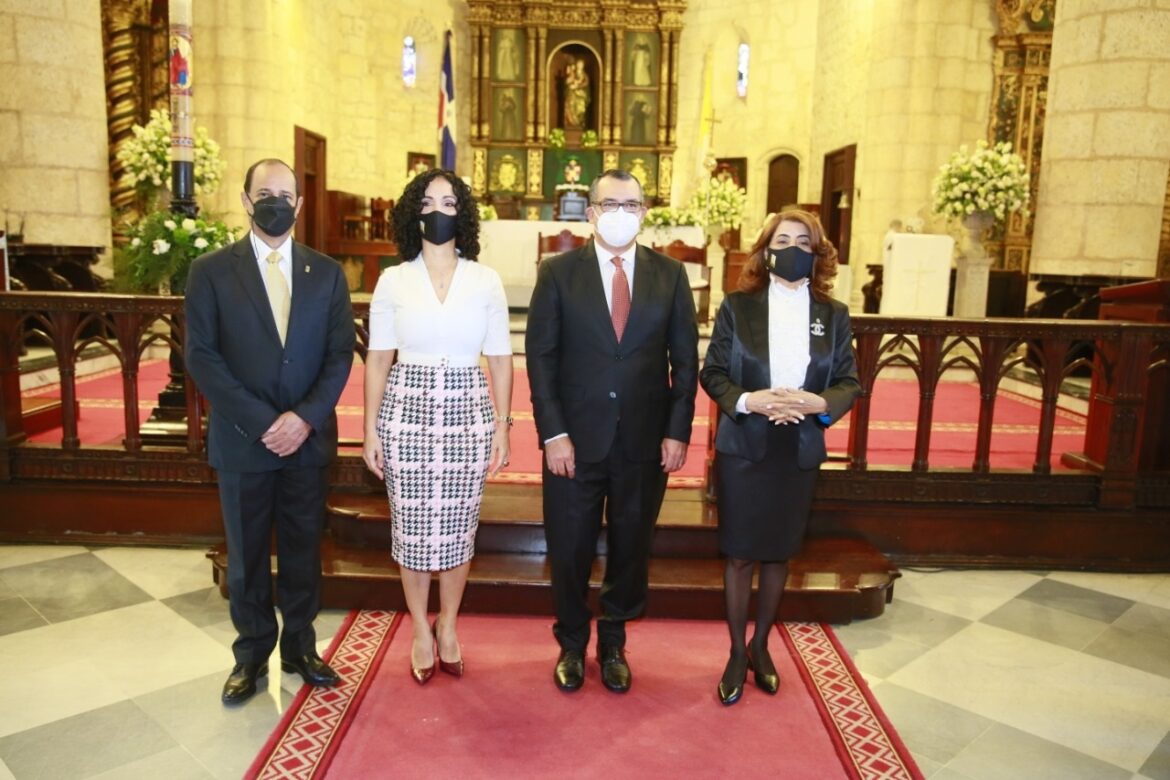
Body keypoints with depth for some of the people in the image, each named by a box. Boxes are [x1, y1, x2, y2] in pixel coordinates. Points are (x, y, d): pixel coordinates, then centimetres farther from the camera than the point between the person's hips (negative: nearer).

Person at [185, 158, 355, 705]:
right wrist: (261, 423, -15)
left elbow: (340, 354, 0)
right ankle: (251, 655, 28)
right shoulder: (211, 271, -1)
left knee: (304, 550, 12)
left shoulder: (326, 272, 5)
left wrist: (305, 418, -13)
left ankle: (299, 647, 29)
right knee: (246, 554, 11)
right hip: (242, 440, -1)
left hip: (309, 436, 2)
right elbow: (201, 357, -7)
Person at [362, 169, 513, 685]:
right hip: (406, 413, 0)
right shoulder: (393, 281, 2)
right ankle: (420, 630, 28)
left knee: (457, 528, 8)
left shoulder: (486, 281, 2)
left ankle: (448, 626, 31)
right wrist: (370, 429, 0)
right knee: (411, 528, 8)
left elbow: (500, 358, 4)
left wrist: (502, 426, 0)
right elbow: (378, 359, 3)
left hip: (467, 415, 0)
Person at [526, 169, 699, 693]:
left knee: (631, 549, 14)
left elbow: (685, 359, 4)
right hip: (575, 438, -1)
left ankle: (613, 644, 37)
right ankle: (572, 644, 35)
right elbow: (540, 357, -4)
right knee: (570, 551, 11)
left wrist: (678, 432, -3)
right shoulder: (558, 272, -2)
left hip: (646, 441, 2)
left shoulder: (670, 274, 3)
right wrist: (553, 434, -11)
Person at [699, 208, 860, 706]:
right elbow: (712, 373, -3)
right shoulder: (737, 306, -3)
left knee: (779, 553, 14)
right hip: (743, 447, -2)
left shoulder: (834, 315, 3)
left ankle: (760, 646, 34)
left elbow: (849, 382, 3)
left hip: (800, 452, 2)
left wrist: (819, 403, -18)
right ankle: (737, 653, 24)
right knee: (740, 554, 6)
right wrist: (747, 401, -20)